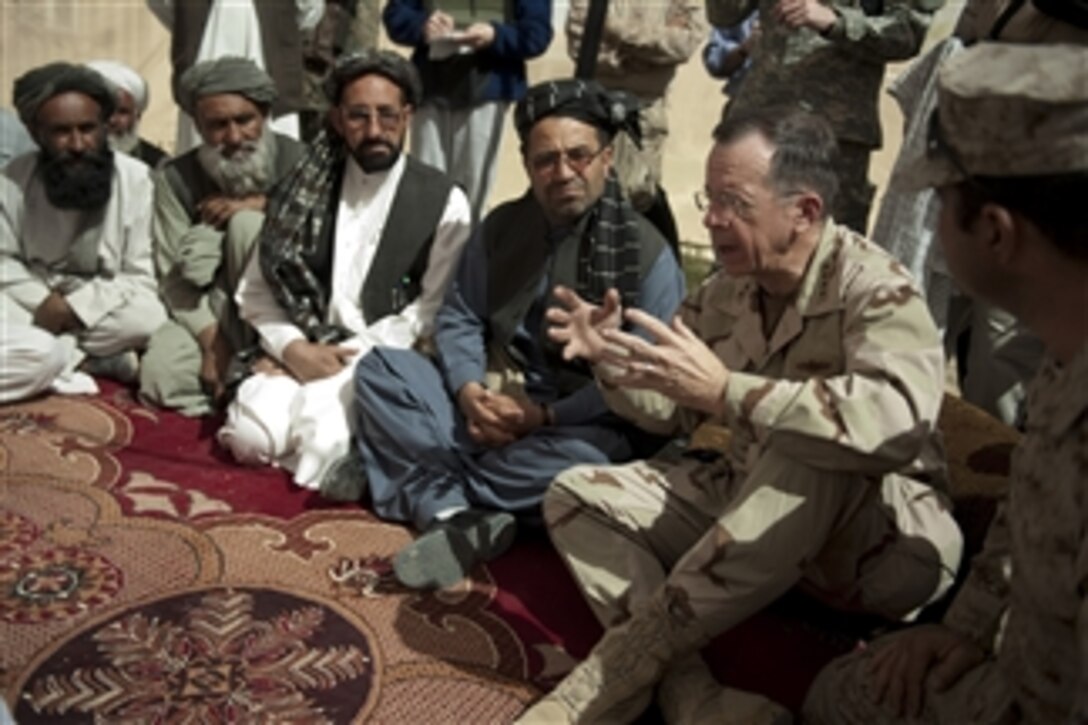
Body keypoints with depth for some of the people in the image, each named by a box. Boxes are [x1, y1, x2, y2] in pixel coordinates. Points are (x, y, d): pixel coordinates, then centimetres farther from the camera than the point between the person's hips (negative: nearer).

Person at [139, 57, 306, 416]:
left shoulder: (297, 160, -4)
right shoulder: (176, 179, -1)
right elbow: (175, 276, -7)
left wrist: (260, 204, -18)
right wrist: (213, 342, -20)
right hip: (208, 313, 1)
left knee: (246, 223, -25)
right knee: (160, 372, -28)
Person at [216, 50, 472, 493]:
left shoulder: (444, 203, -1)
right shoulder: (307, 189, 8)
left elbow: (432, 313, -5)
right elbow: (257, 290, 7)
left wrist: (344, 357, -12)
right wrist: (293, 348, -12)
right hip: (304, 356, 3)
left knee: (328, 448, -30)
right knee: (248, 434, -26)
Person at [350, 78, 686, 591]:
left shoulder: (647, 254, -9)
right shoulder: (501, 226, 8)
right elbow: (459, 319, 7)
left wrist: (546, 414, -20)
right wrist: (469, 391, -14)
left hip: (575, 424, -5)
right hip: (488, 405, 5)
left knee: (583, 462, -38)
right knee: (379, 368, -12)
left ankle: (437, 500, -18)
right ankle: (458, 516, -28)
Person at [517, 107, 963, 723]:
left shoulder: (875, 288, -20)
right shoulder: (727, 293, 0)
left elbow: (898, 422, -40)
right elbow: (672, 410, 12)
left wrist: (725, 391, -43)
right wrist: (610, 359, -8)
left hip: (881, 538, -7)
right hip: (751, 501, 7)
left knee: (809, 457, -39)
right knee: (577, 496, -3)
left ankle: (617, 671, -28)